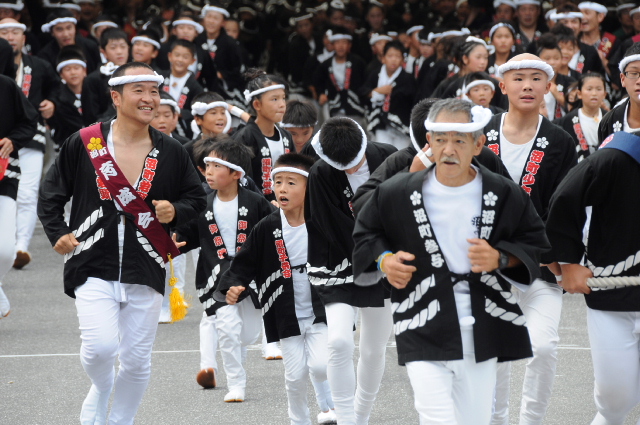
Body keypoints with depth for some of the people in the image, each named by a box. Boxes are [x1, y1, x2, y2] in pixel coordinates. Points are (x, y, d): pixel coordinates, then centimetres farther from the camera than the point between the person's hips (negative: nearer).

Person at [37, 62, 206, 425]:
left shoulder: (171, 152, 5)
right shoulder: (83, 143, -2)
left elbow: (197, 197, 16)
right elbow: (51, 193, 8)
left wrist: (175, 212, -5)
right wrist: (58, 233, -5)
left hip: (146, 270, 3)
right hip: (94, 266, -2)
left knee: (137, 360, 6)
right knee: (101, 346, -18)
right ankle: (101, 390, 16)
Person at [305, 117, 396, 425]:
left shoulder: (388, 159, -8)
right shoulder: (320, 174, -17)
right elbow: (337, 231, -17)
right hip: (339, 270, -3)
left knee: (374, 350, 11)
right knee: (339, 341, -20)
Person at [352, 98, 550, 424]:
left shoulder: (504, 195, 0)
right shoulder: (398, 193, -1)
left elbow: (536, 245, 9)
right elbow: (364, 233, 15)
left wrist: (500, 258, -10)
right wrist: (383, 259, -4)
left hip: (483, 332, 2)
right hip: (424, 333, -2)